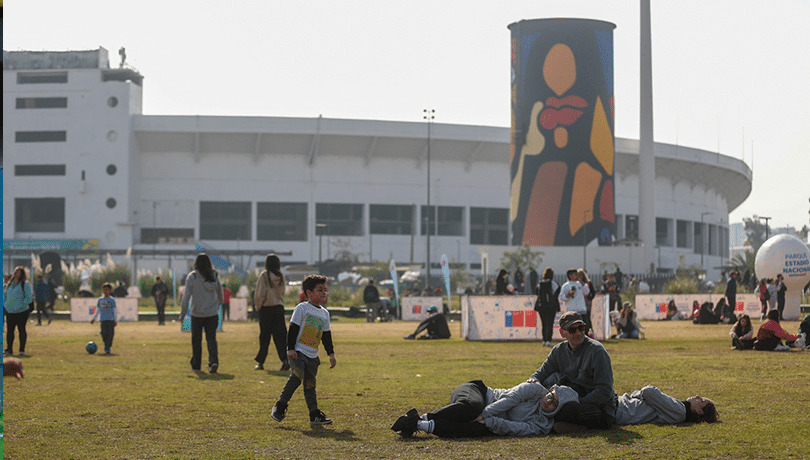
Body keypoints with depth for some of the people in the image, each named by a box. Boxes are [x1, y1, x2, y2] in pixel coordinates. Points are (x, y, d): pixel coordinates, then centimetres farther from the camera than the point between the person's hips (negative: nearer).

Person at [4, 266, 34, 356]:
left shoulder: (25, 284, -4)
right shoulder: (10, 284, 14)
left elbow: (29, 298, -9)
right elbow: (5, 294, 25)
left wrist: (20, 305, -17)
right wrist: (4, 304, 9)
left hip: (22, 311, -6)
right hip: (10, 312, 6)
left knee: (21, 329, -1)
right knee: (9, 330, 5)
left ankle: (22, 350, 5)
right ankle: (9, 349, 12)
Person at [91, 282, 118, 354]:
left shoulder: (112, 300, 3)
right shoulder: (100, 299, 10)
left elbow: (114, 311, 5)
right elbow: (97, 310, 17)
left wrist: (116, 320, 1)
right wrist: (94, 319, 14)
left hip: (111, 319, -2)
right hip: (103, 320, 2)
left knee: (110, 334, -7)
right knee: (104, 334, -9)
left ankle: (108, 347, 8)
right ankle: (106, 345, 14)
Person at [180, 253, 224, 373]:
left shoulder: (192, 277, -8)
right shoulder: (215, 275, 2)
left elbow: (186, 296, -11)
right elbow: (220, 293, 12)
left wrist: (183, 313, -5)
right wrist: (218, 305, 31)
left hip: (197, 314, -2)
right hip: (212, 314, 2)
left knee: (196, 340, 11)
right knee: (211, 338, 2)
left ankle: (196, 365, 19)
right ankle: (214, 361, -19)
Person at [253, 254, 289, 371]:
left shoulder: (264, 275, -10)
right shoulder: (280, 276, 3)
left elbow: (259, 294, -8)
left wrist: (258, 306, 4)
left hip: (266, 308, -3)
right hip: (279, 307, 3)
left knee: (265, 336, 4)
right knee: (280, 335, 3)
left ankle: (261, 362, 10)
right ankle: (285, 359, -10)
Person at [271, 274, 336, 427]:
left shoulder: (325, 313, 14)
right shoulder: (302, 308, -5)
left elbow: (327, 336, 21)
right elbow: (293, 329, -7)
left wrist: (331, 354, 17)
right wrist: (290, 349, -13)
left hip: (312, 356, 6)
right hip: (298, 352, -6)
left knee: (310, 384, 6)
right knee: (297, 376, -21)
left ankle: (315, 415, 5)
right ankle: (279, 407, -9)